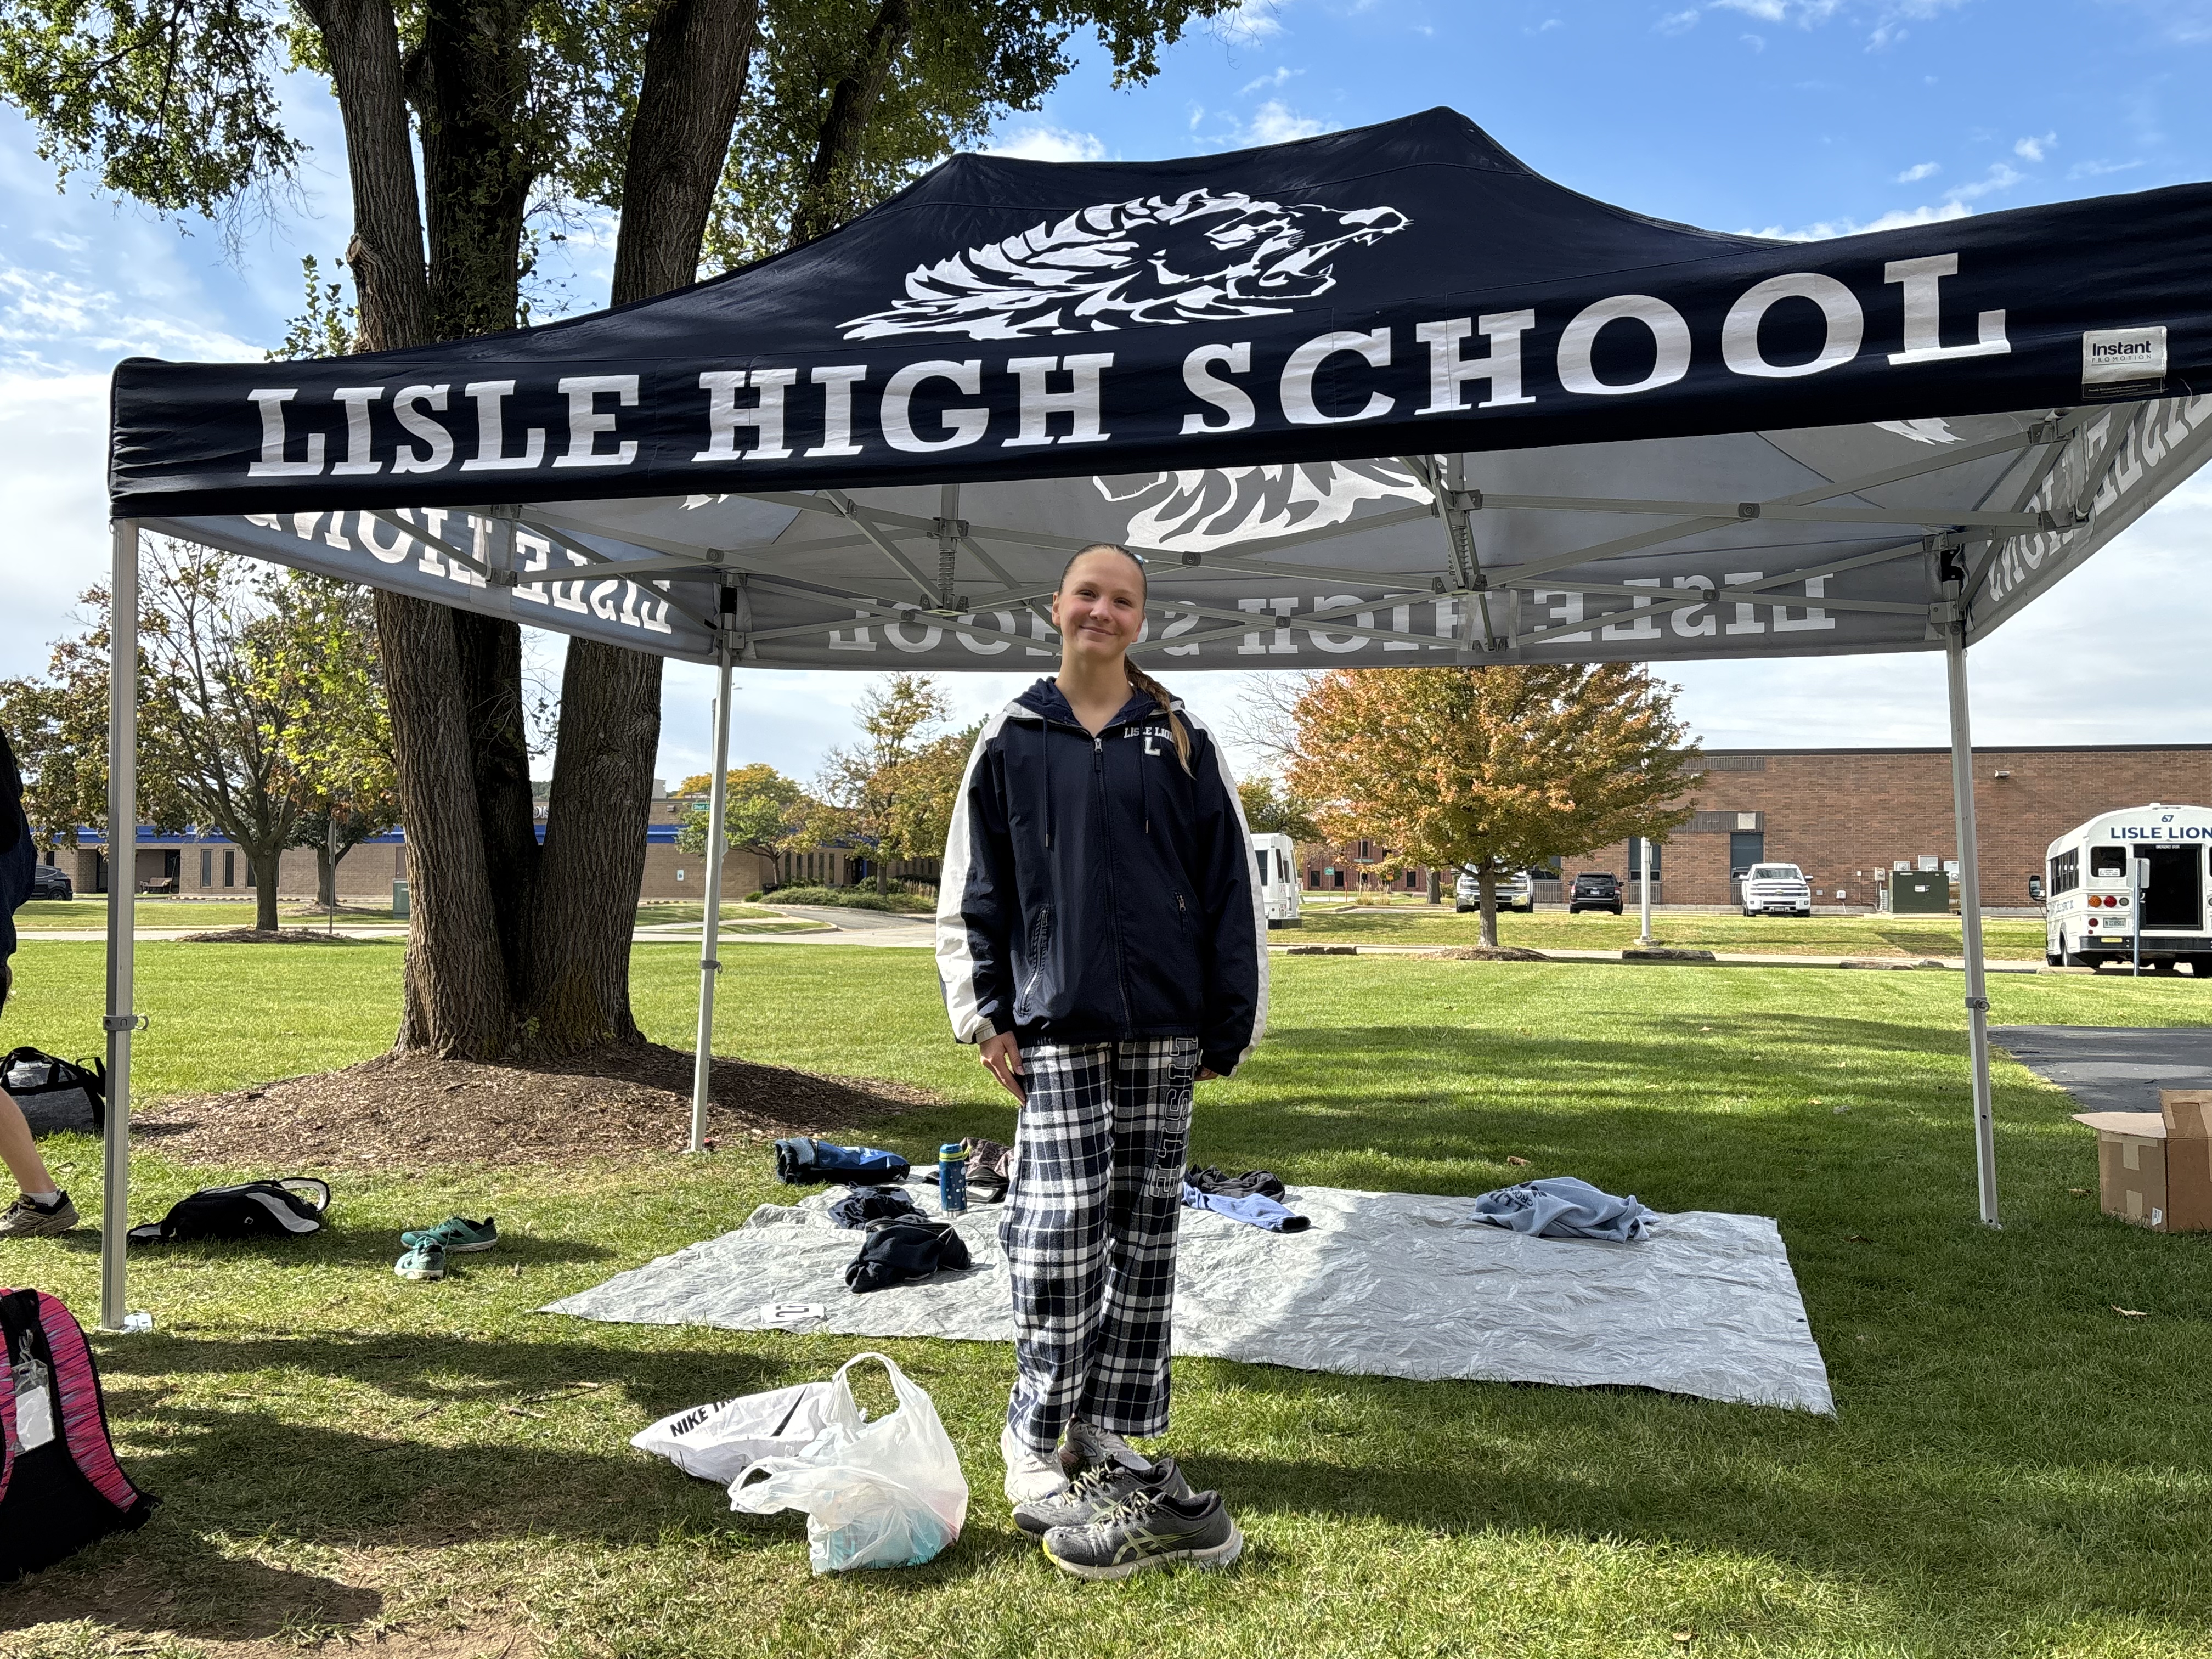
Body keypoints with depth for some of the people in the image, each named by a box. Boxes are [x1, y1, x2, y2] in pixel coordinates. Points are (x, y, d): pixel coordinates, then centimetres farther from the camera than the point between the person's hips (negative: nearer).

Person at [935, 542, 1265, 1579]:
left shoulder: (1181, 743, 7)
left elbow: (1228, 890, 6)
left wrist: (1230, 1024, 2)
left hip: (1163, 1027, 2)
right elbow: (971, 892, 7)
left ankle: (1106, 1428, 20)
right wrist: (985, 1015, 1)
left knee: (1145, 1229, 7)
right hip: (1057, 1026, -2)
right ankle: (1037, 1445, 5)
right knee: (1060, 1229, -8)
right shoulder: (1011, 741, 6)